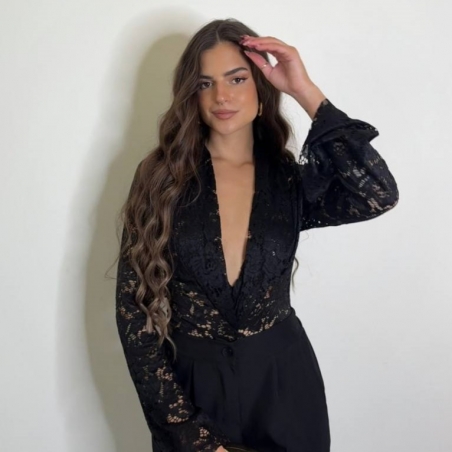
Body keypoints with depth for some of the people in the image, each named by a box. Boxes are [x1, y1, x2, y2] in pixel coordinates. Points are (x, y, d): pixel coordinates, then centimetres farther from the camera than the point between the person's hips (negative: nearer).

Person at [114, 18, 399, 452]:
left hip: (282, 385, 2)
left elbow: (379, 195, -21)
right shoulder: (161, 176, -7)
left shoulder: (290, 178, -2)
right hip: (192, 385, -1)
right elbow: (134, 307, -9)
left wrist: (306, 93, -17)